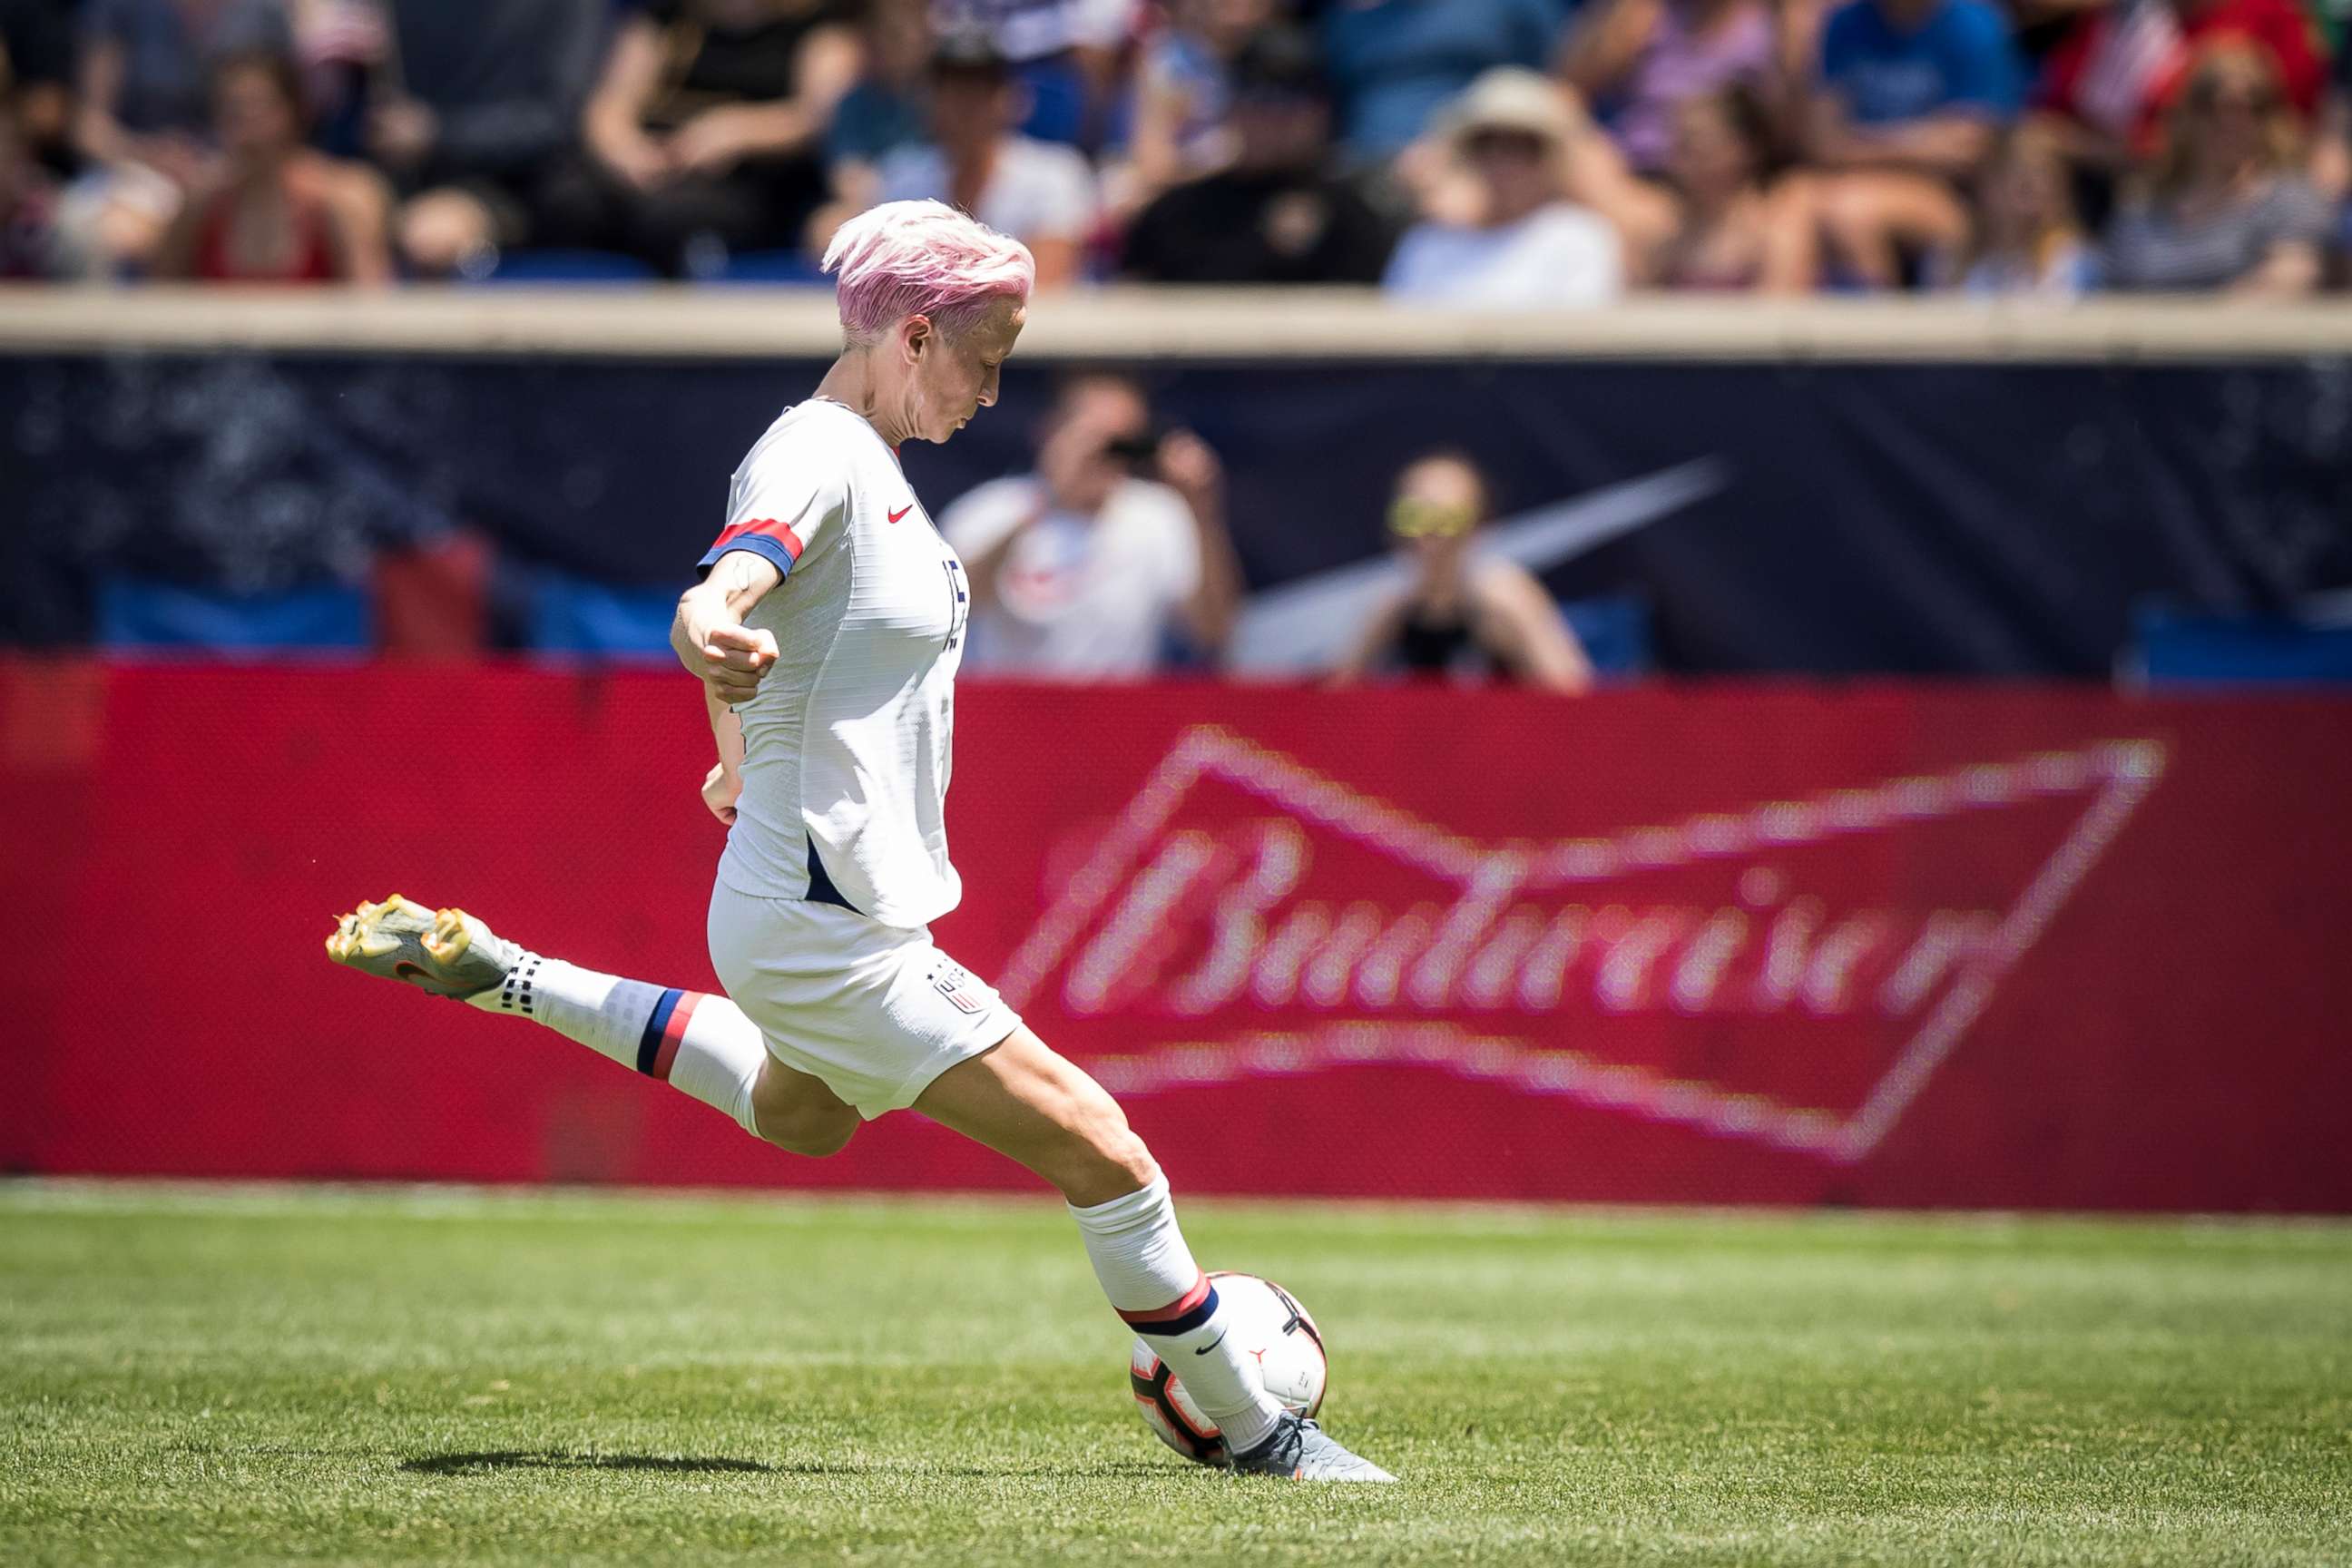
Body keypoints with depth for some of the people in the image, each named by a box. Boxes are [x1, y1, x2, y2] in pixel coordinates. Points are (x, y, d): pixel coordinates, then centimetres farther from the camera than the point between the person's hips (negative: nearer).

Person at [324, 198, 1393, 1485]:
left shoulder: (866, 459, 9)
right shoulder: (814, 459, -20)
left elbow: (741, 603, 27)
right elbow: (717, 601, -40)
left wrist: (741, 760, 36)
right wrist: (716, 638, -62)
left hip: (839, 898, 11)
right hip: (826, 930, -11)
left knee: (802, 1114, 38)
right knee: (1096, 1147, -11)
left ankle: (497, 977, 34)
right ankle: (1252, 1429, 0)